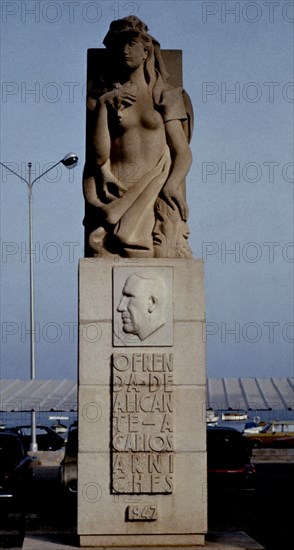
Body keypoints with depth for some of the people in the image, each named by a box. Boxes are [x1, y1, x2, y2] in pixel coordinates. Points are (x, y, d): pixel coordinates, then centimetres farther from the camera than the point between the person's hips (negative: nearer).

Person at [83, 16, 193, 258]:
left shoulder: (165, 96, 14)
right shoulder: (103, 97, 14)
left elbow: (183, 152, 8)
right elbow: (98, 156, 3)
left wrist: (171, 184, -11)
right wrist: (102, 105, -3)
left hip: (158, 192, 0)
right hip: (117, 193, 0)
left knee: (163, 251, -23)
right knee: (104, 249, -24)